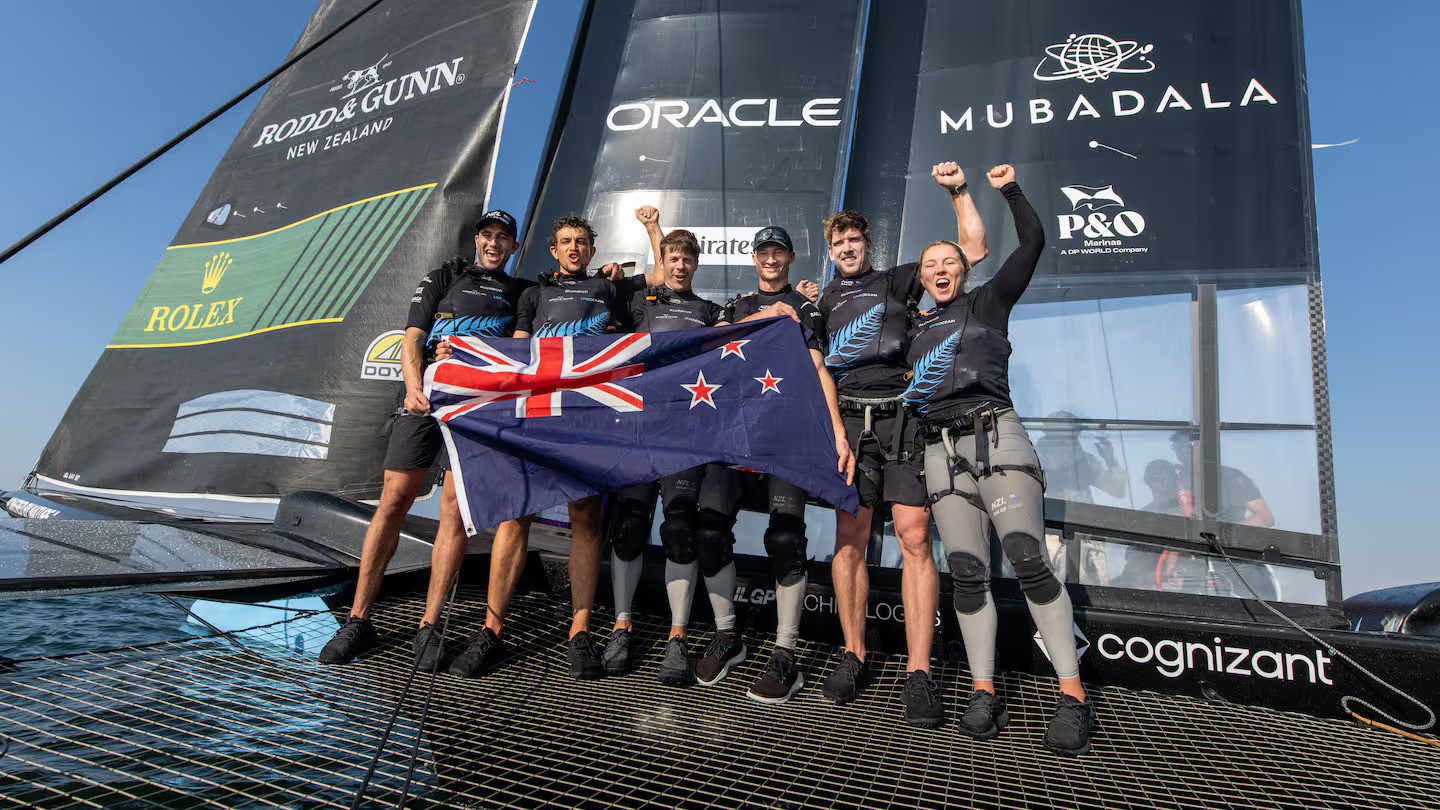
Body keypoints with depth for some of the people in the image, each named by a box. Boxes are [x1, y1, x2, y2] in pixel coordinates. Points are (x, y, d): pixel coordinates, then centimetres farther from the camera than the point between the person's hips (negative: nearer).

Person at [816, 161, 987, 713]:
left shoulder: (898, 281, 17)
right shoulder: (825, 299, 23)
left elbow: (973, 249, 14)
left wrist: (958, 190, 9)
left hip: (901, 418, -2)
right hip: (848, 419, 2)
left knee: (914, 537, -10)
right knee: (850, 539, -1)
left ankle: (918, 672, -6)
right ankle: (853, 657, 12)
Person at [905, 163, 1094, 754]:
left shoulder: (986, 303, 14)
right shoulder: (916, 329, 24)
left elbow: (1032, 243, 8)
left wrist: (1011, 191, 8)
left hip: (996, 437, -3)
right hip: (941, 450, 4)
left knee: (1028, 559, -16)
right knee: (967, 573, -2)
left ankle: (1072, 694, -11)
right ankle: (984, 692, 5)